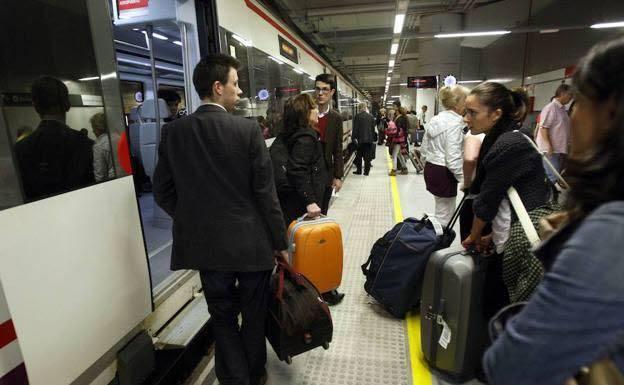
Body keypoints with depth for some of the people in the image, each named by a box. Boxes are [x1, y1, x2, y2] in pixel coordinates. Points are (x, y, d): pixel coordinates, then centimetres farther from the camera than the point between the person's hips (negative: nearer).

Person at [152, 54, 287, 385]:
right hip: (251, 242, -2)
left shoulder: (173, 131, -3)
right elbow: (266, 193, -12)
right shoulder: (248, 129, -13)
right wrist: (279, 241, -1)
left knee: (223, 318, 18)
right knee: (254, 315, 19)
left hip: (205, 244, 3)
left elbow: (163, 192, 2)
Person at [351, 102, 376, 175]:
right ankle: (366, 171, 9)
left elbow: (355, 128, -8)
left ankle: (359, 170, 14)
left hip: (360, 139, -2)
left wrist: (353, 138, -1)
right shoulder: (371, 116, 2)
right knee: (367, 156, 6)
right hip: (369, 139, 3)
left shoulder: (357, 116, -8)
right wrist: (373, 138, 15)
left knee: (359, 155, 9)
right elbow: (373, 128, 8)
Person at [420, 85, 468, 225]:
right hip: (444, 173, -9)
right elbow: (453, 158, -23)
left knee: (441, 212, 20)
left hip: (430, 169, 9)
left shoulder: (435, 119, 10)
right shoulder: (455, 122, -18)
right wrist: (465, 179, -16)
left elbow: (424, 148, 14)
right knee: (445, 217, 3)